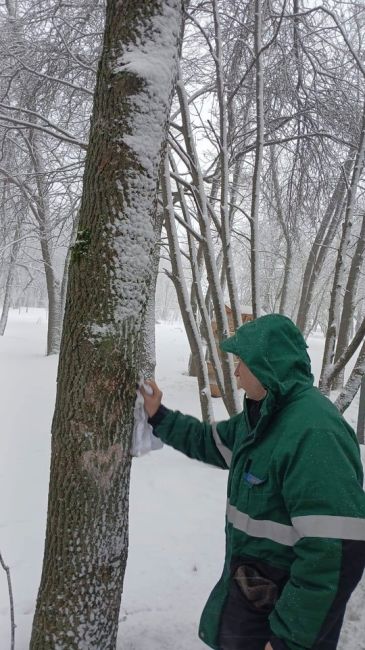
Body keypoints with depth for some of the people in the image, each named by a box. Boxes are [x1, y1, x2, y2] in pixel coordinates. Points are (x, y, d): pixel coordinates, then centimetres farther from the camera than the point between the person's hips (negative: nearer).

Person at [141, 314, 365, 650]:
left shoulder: (315, 431, -29)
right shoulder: (263, 414, 3)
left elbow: (336, 551, -32)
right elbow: (210, 442, 22)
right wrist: (160, 417, 15)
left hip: (283, 611, -9)